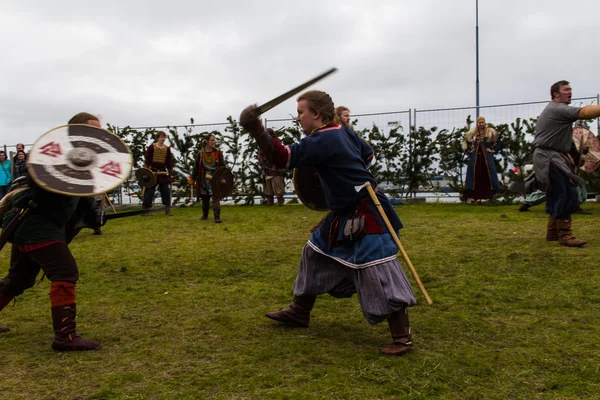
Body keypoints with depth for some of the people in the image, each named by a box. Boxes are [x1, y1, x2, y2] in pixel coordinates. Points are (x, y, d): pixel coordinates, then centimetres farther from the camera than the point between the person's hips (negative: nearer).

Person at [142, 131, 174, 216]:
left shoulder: (167, 148, 6)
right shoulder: (151, 147, -4)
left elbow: (169, 162, 10)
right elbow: (147, 160, -3)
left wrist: (171, 173, 7)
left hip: (163, 172, 3)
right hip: (152, 172, -3)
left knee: (166, 191, 4)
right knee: (149, 191, 1)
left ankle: (168, 209, 11)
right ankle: (145, 209, 8)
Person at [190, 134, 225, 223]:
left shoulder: (218, 153, 2)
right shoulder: (201, 154, 4)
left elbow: (222, 167, 2)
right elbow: (196, 167, 7)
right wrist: (192, 178, 3)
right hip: (204, 180, 2)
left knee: (215, 198, -12)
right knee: (205, 198, 14)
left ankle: (217, 217, -13)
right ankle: (205, 215, 33)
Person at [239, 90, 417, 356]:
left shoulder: (323, 141, -21)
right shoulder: (342, 132, 7)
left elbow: (284, 158, -29)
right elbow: (368, 154, 21)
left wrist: (257, 130, -36)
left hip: (365, 216, -11)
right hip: (343, 215, 11)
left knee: (379, 273, -11)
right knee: (316, 254, 19)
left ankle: (402, 337, 0)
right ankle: (299, 313, 33)